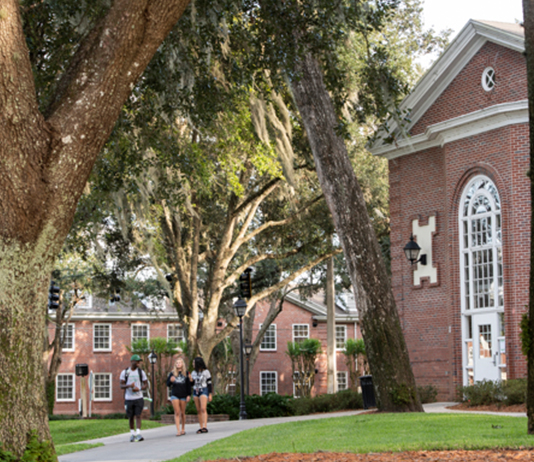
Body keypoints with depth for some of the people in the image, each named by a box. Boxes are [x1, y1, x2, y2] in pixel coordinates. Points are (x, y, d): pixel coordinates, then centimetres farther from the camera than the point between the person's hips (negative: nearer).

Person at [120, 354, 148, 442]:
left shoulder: (141, 372, 5)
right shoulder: (125, 372, 3)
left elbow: (146, 384, 6)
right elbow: (121, 385, 1)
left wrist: (139, 389, -14)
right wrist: (129, 385, -20)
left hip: (138, 398, -1)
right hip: (128, 398, 1)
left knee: (138, 415, -11)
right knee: (131, 417, 7)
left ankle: (138, 433, -17)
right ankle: (132, 433, 19)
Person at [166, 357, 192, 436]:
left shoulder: (185, 373, 4)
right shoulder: (172, 373, 5)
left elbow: (188, 385, 4)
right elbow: (168, 384, 7)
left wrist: (189, 395, -1)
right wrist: (171, 381, -16)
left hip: (183, 395, 0)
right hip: (175, 395, 0)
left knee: (182, 413, 7)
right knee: (177, 413, -6)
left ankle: (183, 429, 19)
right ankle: (178, 430, -9)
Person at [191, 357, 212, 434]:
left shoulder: (206, 372, -4)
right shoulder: (194, 373, 11)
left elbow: (209, 384, -3)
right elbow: (192, 384, 14)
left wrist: (210, 395, -7)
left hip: (204, 391, -6)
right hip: (195, 392, 6)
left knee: (203, 409, -19)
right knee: (198, 410, 3)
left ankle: (205, 427, -26)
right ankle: (201, 428, 5)